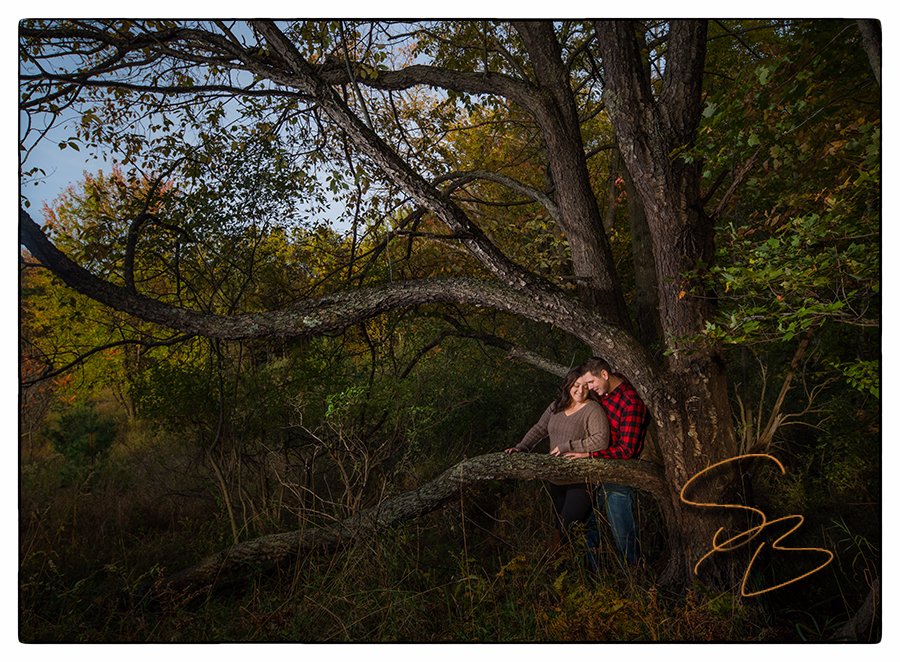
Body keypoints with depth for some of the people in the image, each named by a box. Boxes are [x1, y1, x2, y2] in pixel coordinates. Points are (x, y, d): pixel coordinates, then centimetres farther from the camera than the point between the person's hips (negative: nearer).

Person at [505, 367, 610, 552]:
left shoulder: (593, 410, -14)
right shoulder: (556, 406, 7)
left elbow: (601, 440, -25)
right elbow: (539, 429, 9)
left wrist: (566, 446, -23)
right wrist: (521, 447, -6)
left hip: (581, 482, -7)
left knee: (570, 528, -8)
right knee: (558, 527, 19)